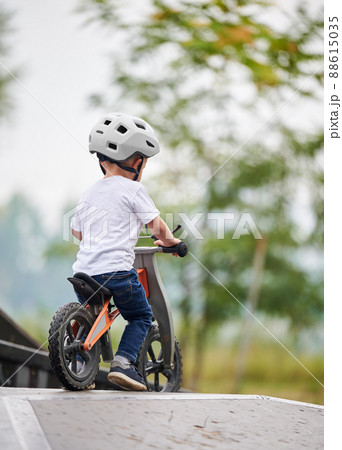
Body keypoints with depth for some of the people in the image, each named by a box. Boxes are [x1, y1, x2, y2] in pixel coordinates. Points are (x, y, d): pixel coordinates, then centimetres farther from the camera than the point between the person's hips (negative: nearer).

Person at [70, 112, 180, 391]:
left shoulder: (90, 192, 17)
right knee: (141, 316, 12)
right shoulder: (132, 190, -2)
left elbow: (76, 230, 29)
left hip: (84, 270, 6)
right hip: (117, 269, -6)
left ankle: (78, 364, 12)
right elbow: (157, 225, 0)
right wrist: (169, 240, 20)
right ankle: (123, 361, -6)